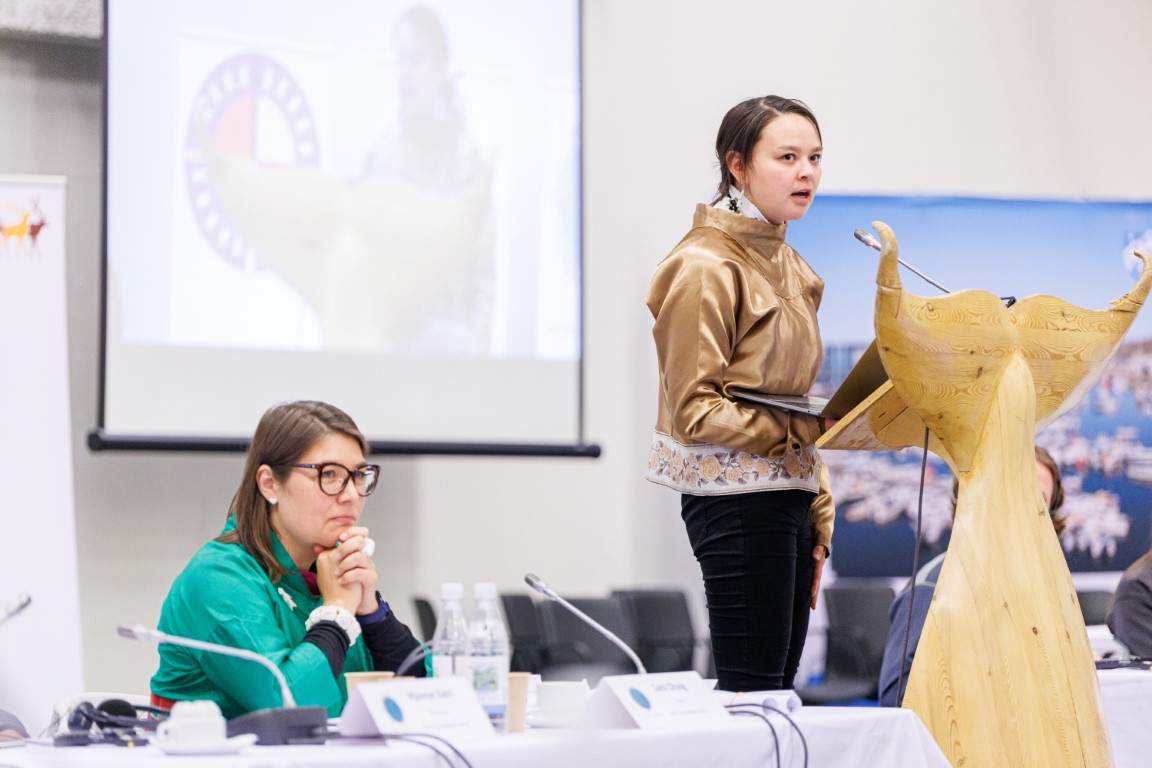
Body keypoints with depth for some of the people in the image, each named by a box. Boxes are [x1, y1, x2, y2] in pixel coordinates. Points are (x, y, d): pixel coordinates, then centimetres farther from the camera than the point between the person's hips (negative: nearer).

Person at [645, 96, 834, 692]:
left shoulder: (788, 266, 18)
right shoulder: (704, 267, -9)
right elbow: (695, 409, -14)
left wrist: (817, 521, 17)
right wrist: (805, 430, -21)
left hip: (787, 494, 9)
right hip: (738, 497, -9)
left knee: (776, 689, 7)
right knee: (752, 694, -10)